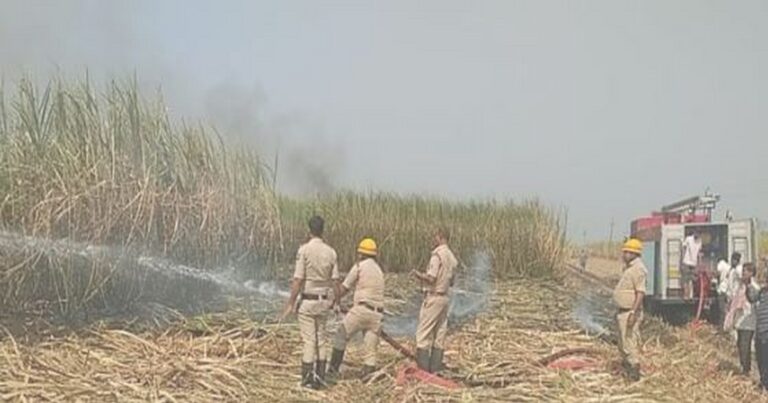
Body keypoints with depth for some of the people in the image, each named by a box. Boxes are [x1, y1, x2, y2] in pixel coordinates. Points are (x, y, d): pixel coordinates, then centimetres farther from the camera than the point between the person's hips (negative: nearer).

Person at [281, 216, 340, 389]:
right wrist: (336, 302, 13)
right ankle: (320, 377, 16)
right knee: (321, 338, 13)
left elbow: (298, 280, -14)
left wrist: (291, 303, -8)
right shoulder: (331, 252, 1)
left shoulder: (304, 250, -12)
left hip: (308, 300, -4)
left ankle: (307, 379, 4)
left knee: (308, 340, 0)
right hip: (324, 300, 4)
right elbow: (335, 281, 2)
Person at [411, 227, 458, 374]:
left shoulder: (437, 255, -15)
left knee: (423, 334, -4)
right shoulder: (452, 257, 12)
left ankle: (422, 368, -6)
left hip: (434, 297, -8)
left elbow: (431, 279, -21)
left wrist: (418, 274, -6)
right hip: (445, 297, 8)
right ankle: (435, 368, 12)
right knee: (439, 335, 10)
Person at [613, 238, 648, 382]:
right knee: (623, 344, 17)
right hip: (624, 312, 11)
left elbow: (640, 293, -23)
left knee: (630, 343, -7)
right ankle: (628, 370, 27)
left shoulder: (638, 269, -17)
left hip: (630, 313, -11)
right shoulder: (628, 268, 15)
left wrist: (633, 312, -29)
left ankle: (634, 373, -1)